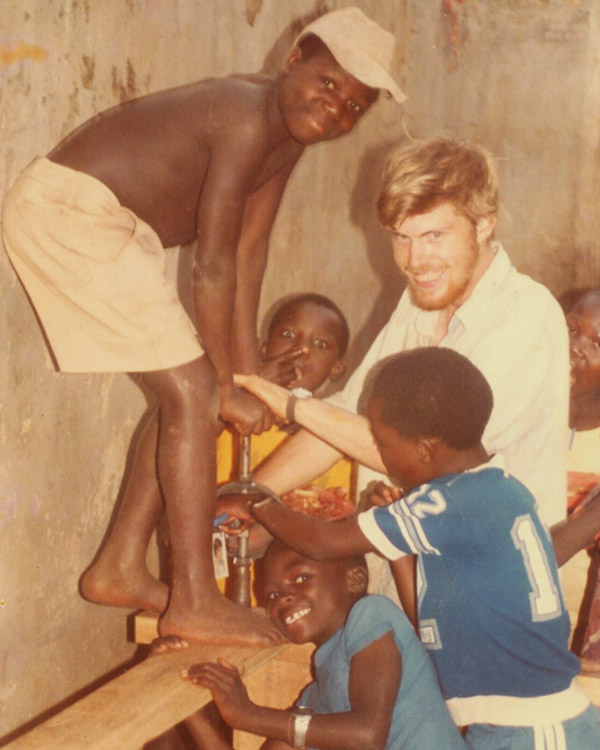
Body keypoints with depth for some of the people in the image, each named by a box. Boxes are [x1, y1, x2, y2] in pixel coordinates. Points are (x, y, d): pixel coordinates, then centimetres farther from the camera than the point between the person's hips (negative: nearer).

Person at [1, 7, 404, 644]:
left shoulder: (288, 136, 8)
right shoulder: (247, 119, -22)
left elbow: (249, 253, 8)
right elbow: (213, 268, -21)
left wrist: (247, 376, 6)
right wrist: (229, 386, -11)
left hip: (111, 230, 10)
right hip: (65, 209, -10)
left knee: (189, 396, 10)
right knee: (193, 391, -12)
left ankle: (120, 569, 20)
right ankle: (195, 603, -7)